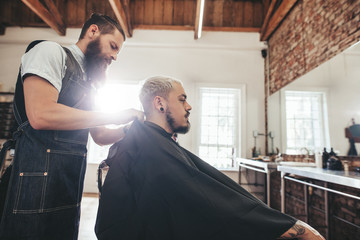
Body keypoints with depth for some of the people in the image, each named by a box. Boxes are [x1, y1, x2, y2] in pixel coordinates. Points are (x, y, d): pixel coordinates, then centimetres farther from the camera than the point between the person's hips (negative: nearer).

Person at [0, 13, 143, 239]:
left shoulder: (87, 83, 17)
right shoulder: (51, 51, -5)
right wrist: (114, 116, -16)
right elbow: (40, 115, -22)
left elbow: (100, 136, 19)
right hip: (37, 184, -8)